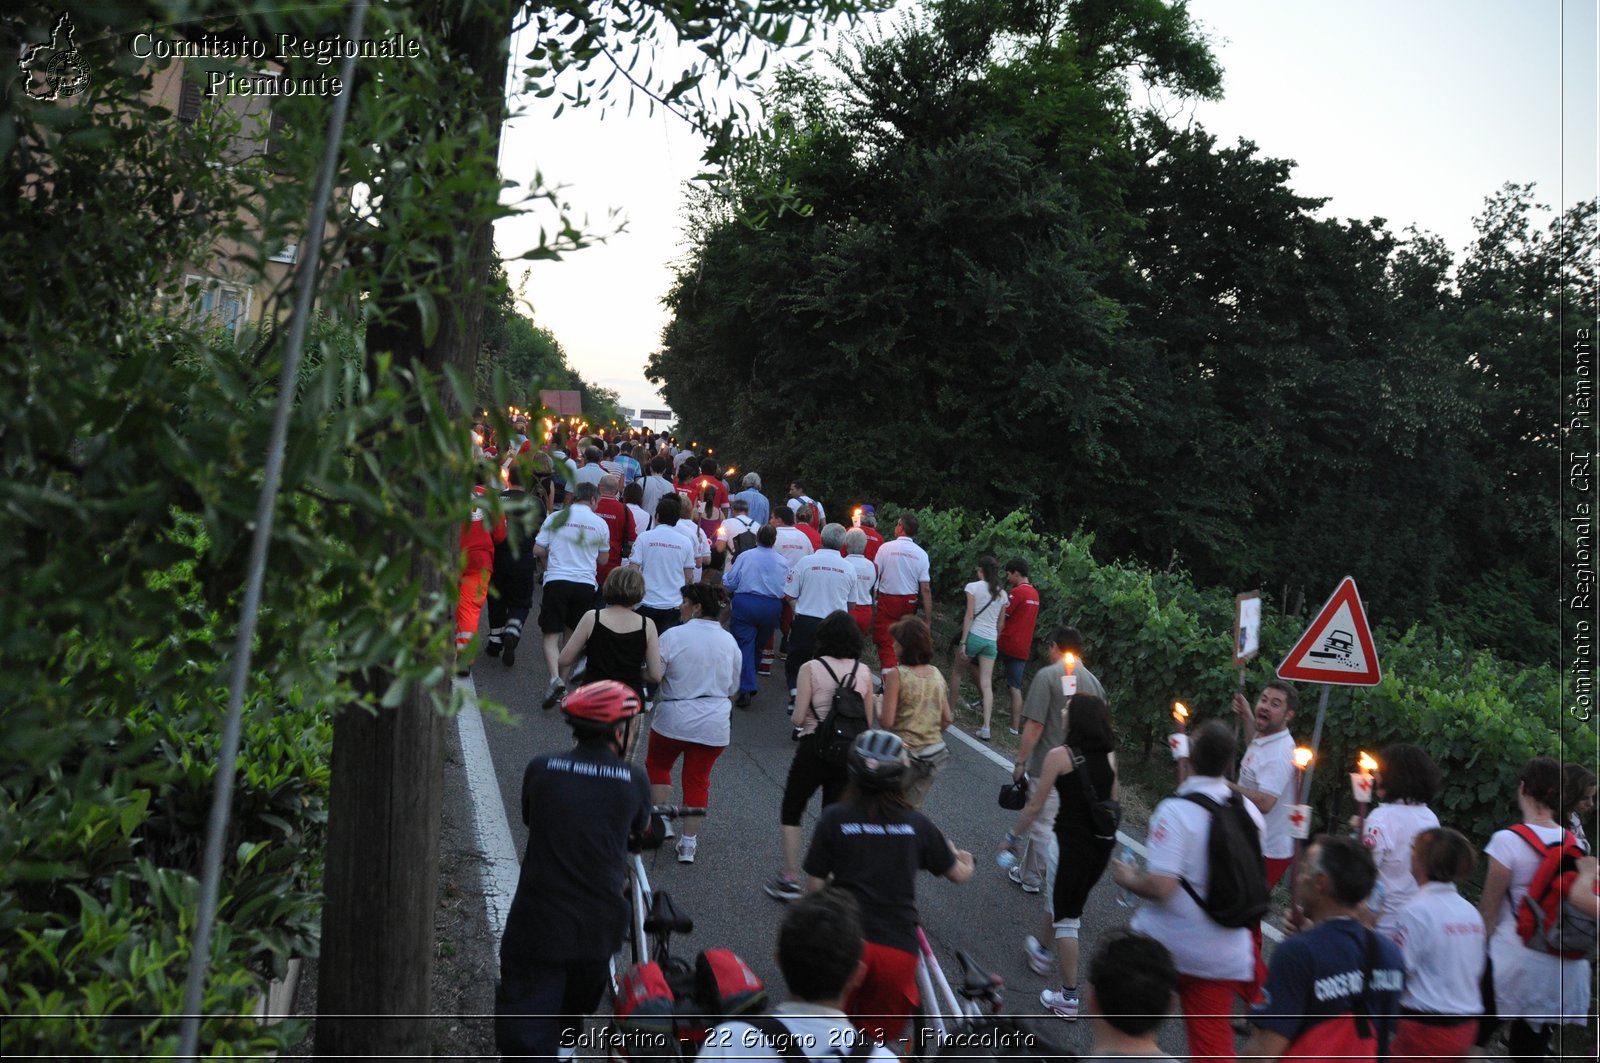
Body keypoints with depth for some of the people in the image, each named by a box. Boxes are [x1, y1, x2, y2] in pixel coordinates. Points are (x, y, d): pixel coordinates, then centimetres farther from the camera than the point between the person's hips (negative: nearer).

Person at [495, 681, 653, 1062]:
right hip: (600, 926, 2)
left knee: (524, 1032, 1)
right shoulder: (635, 780, -7)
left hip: (537, 923, -1)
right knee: (577, 1001, 29)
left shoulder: (540, 769, -6)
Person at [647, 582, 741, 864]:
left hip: (674, 719, -3)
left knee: (657, 766, 21)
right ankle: (688, 843, 14)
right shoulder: (729, 641, 2)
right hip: (714, 724, 3)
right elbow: (733, 687, 11)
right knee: (698, 779, 12)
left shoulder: (673, 636, -11)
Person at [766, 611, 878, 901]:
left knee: (791, 812, 15)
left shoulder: (812, 668, -11)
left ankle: (791, 879, 13)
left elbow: (798, 718, -12)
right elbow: (868, 721, 3)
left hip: (813, 749, -3)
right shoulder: (864, 672, 0)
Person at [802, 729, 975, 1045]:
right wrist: (962, 857, 40)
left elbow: (815, 886, 0)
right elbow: (960, 874, 17)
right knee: (876, 1040, 21)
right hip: (899, 948, 2)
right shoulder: (918, 824, 4)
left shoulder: (834, 818, -2)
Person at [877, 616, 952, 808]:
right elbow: (947, 718, 8)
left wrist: (876, 708, 4)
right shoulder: (936, 673, 4)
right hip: (935, 754, 6)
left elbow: (887, 721, -15)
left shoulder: (896, 674, -14)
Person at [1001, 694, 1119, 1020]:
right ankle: (1042, 951, 51)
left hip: (1072, 840, -7)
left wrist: (1013, 836, 3)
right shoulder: (1109, 755, 2)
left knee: (1065, 916, 4)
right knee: (1072, 903, 28)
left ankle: (1069, 999, 9)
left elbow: (1035, 806, -8)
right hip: (1104, 842, 7)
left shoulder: (1060, 755, -13)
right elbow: (1113, 800, 12)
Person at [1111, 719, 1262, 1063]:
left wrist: (1129, 879, -7)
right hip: (1224, 953, 4)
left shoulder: (1175, 811, -22)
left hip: (1164, 944, -4)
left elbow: (1161, 887, -26)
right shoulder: (1249, 811, -4)